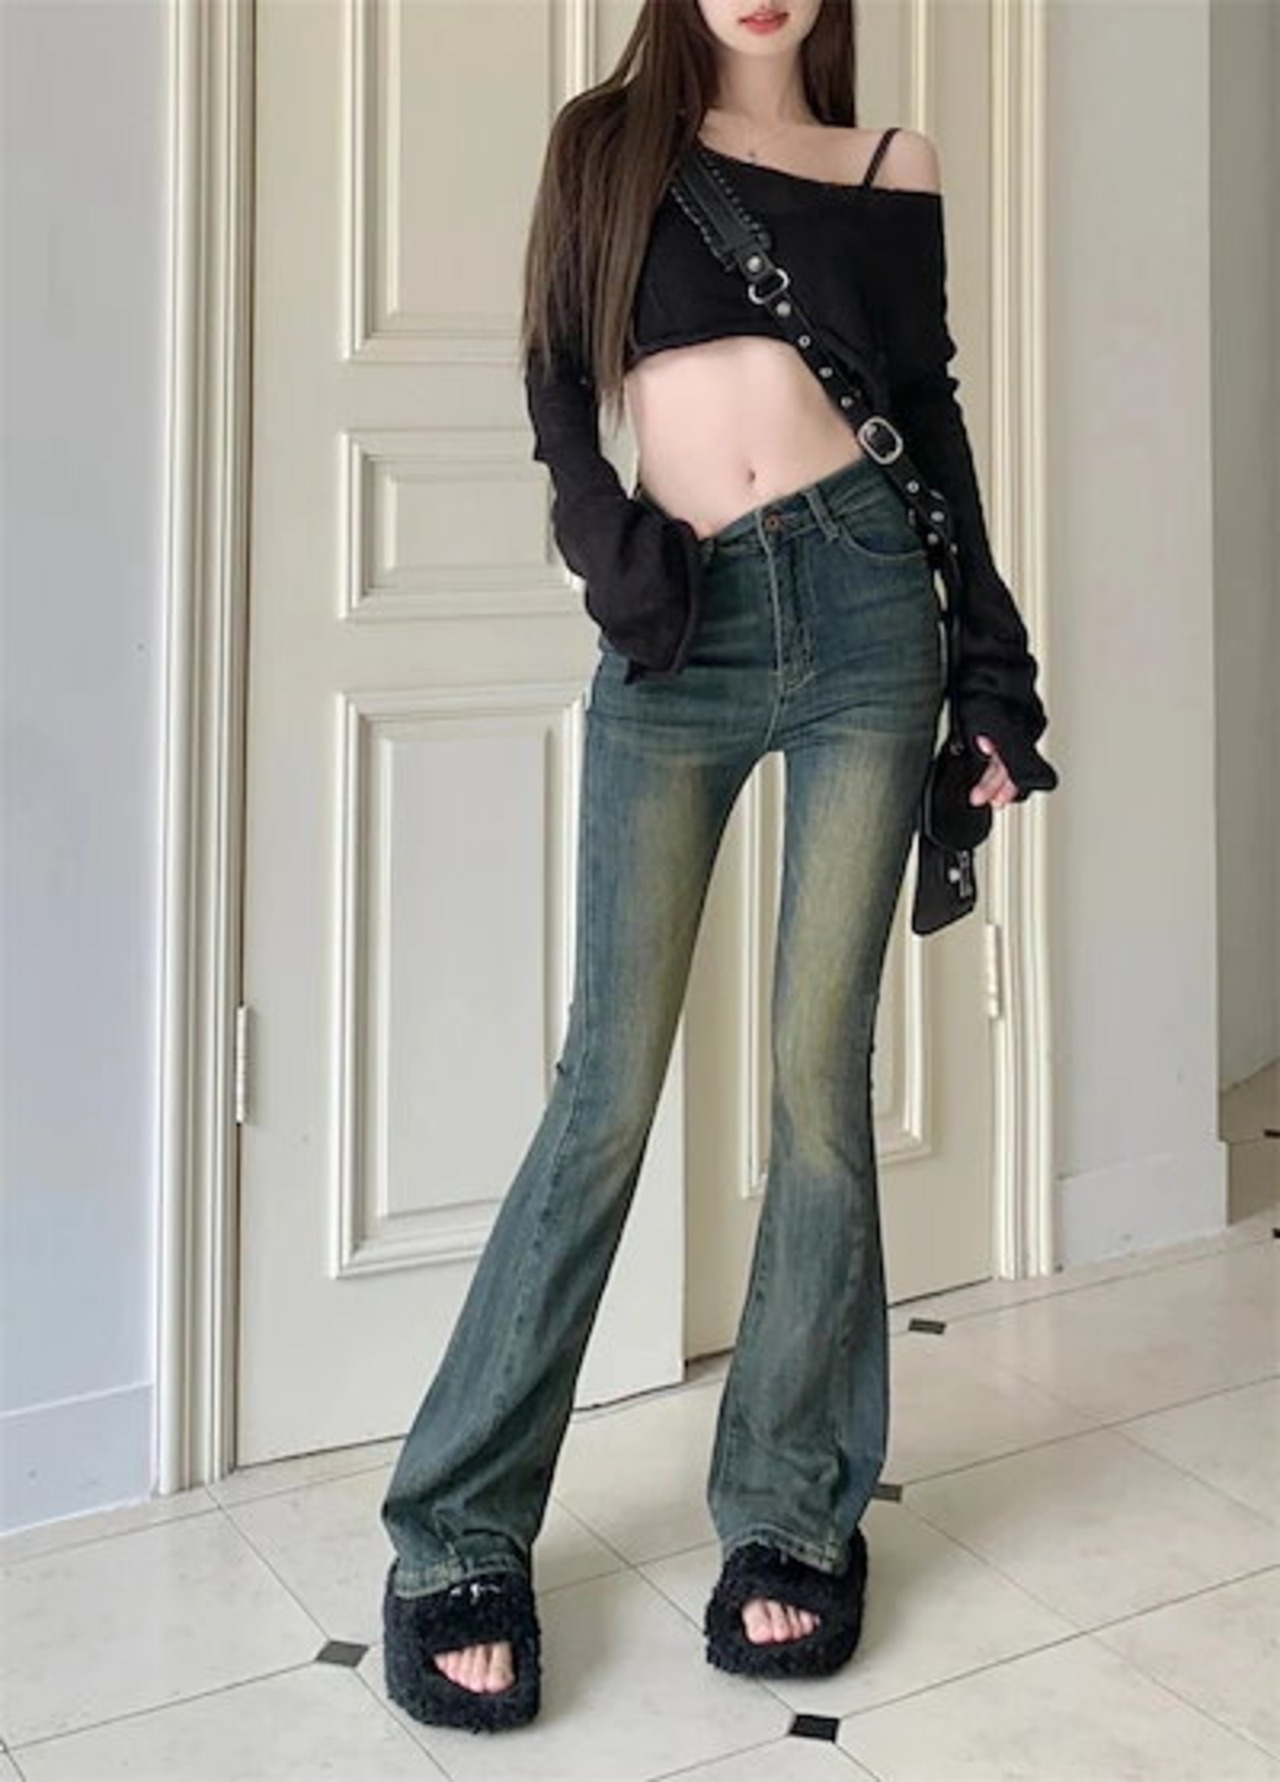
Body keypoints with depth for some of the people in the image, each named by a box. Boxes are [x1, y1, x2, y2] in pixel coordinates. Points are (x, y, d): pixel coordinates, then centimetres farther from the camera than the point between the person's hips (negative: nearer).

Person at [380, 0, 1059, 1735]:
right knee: (610, 1087, -5)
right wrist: (605, 547, -11)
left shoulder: (892, 164, 14)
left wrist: (997, 675, 9)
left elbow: (932, 411, 14)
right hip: (677, 636, -1)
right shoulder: (609, 140, 14)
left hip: (862, 603, 1)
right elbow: (557, 379, 8)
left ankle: (794, 1513, 12)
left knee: (822, 1078, -1)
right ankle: (460, 1530, 6)